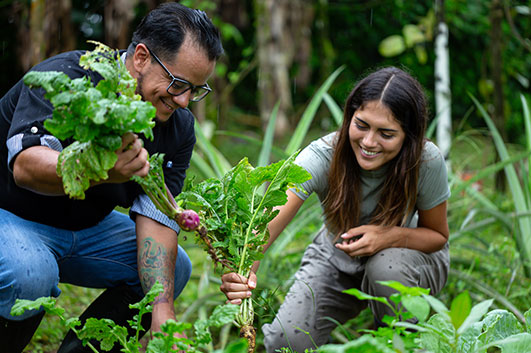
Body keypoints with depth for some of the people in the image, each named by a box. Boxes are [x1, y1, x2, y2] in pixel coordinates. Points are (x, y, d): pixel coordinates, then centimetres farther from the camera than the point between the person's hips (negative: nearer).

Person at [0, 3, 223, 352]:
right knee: (28, 275, -36)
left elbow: (157, 217, -14)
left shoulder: (179, 127, -7)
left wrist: (163, 310, -28)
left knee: (173, 268, -3)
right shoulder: (65, 78, -27)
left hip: (85, 227, 7)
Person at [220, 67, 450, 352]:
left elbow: (438, 235, -12)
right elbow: (271, 220, -44)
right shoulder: (323, 156, -31)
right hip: (338, 258, 0)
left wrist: (391, 236, -35)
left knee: (386, 266, -36)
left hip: (408, 254, 0)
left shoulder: (427, 162, -29)